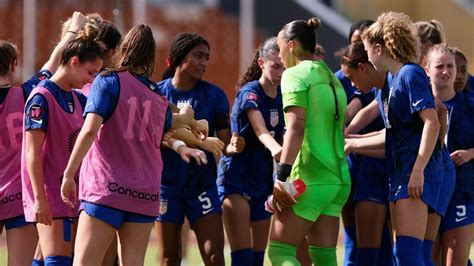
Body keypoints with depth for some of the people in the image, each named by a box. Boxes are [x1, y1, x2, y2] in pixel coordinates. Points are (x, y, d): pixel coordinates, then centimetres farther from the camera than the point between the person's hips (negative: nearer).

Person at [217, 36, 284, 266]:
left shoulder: (282, 97, 5)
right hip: (236, 177, -7)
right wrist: (274, 148, -54)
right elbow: (260, 131, -34)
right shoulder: (250, 93, -16)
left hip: (263, 179, 7)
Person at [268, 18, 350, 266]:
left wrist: (281, 175, -21)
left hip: (310, 179, -8)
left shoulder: (296, 74, -6)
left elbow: (296, 126, -17)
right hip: (338, 178, 8)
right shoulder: (331, 78, 19)